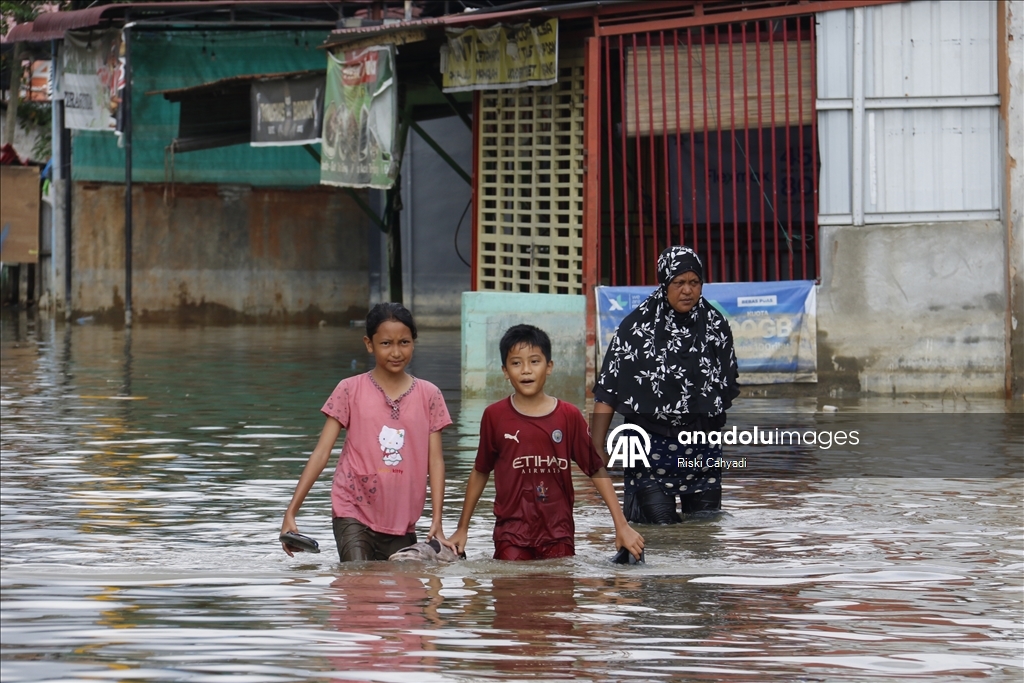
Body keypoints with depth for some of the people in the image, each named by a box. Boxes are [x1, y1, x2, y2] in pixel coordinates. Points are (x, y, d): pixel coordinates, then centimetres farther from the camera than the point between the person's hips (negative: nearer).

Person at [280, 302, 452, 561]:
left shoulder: (428, 396, 6)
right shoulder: (350, 391, 0)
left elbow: (435, 461, 4)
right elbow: (321, 453, -1)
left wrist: (436, 522, -5)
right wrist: (291, 512, -8)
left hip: (402, 522, 3)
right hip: (354, 513, -3)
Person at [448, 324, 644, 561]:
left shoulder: (569, 416, 0)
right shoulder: (495, 416, 1)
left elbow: (597, 470, 2)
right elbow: (481, 472, 11)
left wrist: (622, 526, -3)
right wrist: (462, 529, 15)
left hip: (558, 535, 0)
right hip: (511, 536, 0)